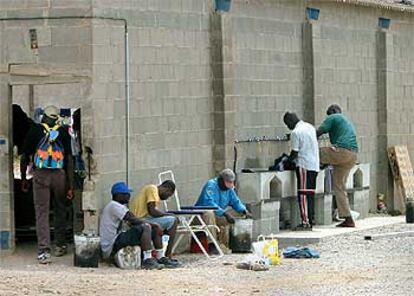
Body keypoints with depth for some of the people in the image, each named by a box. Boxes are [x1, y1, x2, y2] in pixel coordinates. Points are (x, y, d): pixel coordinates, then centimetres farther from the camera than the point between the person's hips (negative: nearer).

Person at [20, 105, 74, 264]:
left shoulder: (35, 130, 4)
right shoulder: (63, 132, 4)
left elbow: (25, 157, 6)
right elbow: (69, 159, 0)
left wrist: (23, 179, 19)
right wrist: (70, 186, 1)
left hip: (40, 175, -1)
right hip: (60, 175, 1)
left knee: (41, 212, -1)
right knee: (60, 211, 19)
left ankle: (44, 251, -11)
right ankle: (60, 246, 27)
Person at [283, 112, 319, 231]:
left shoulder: (295, 132, -11)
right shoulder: (310, 127, 13)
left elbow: (294, 153, -12)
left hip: (304, 165, -8)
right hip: (315, 165, 8)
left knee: (303, 194, -7)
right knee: (310, 194, 10)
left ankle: (305, 222, -11)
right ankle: (311, 220, 10)